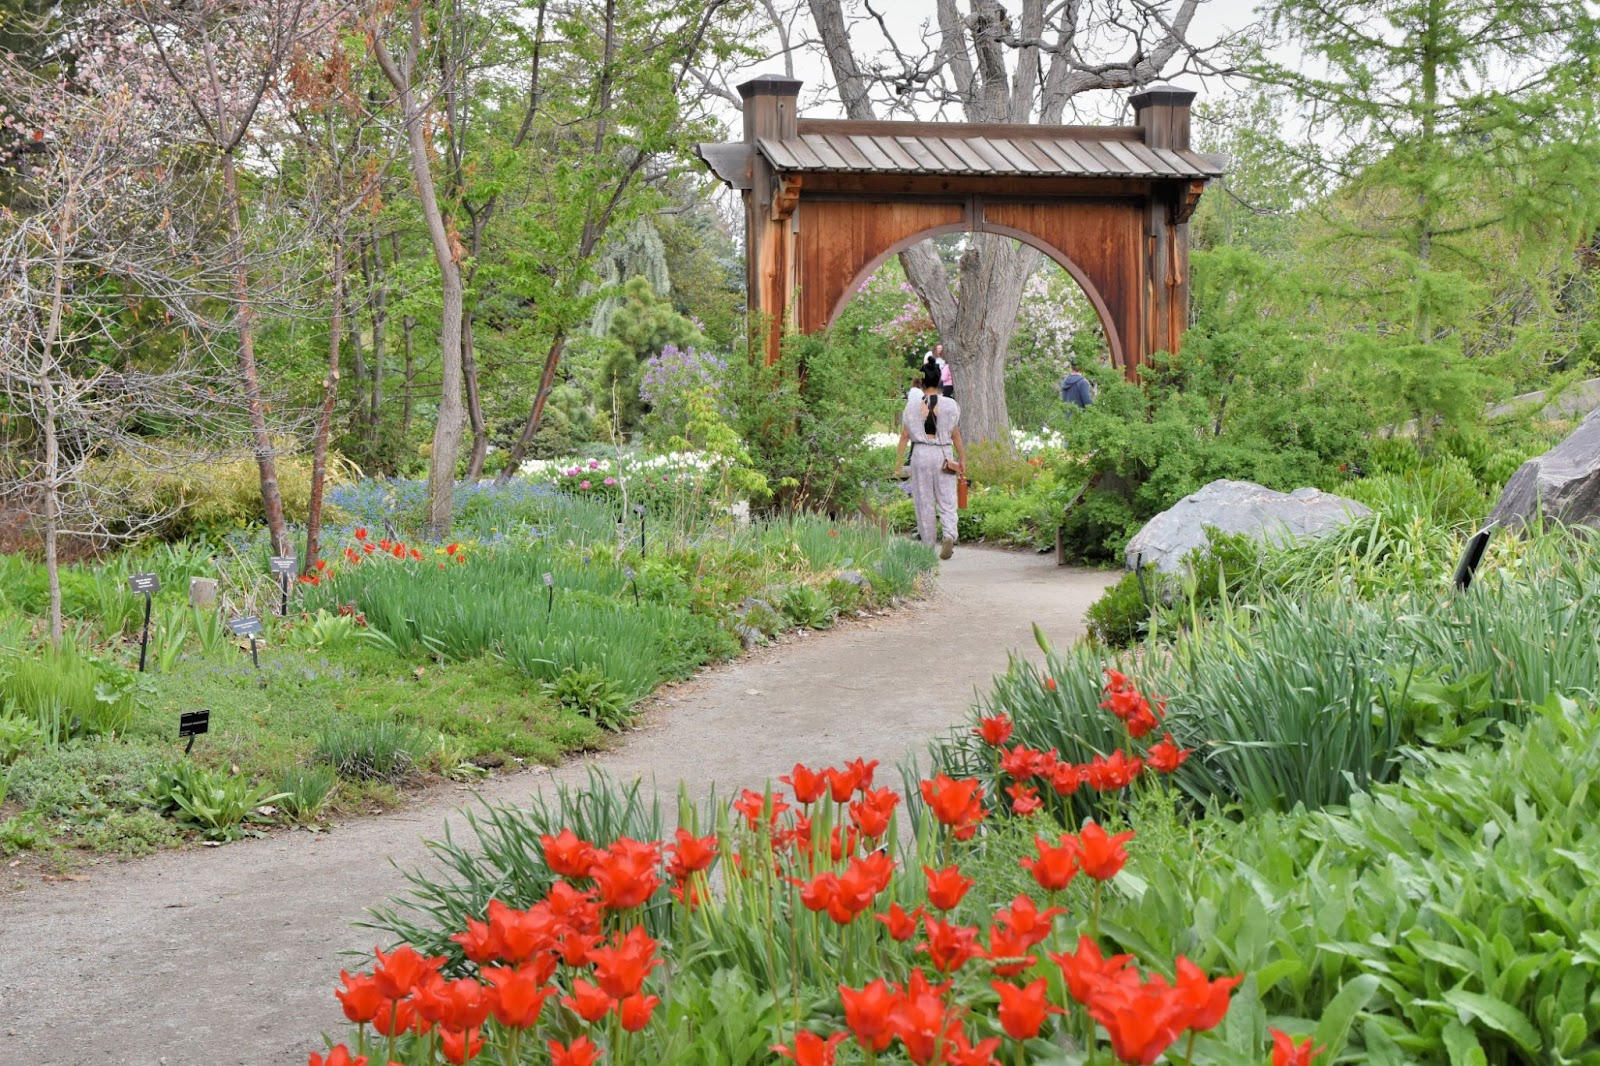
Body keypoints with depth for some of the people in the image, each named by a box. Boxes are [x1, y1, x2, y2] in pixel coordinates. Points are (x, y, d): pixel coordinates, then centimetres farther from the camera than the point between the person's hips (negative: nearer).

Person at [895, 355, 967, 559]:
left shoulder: (912, 405, -2)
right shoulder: (950, 405, -2)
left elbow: (904, 436, 0)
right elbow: (956, 435, 3)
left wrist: (898, 462, 6)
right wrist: (962, 458, 12)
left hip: (920, 454, 0)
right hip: (943, 455, 0)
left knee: (924, 502, 9)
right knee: (947, 501, 4)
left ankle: (929, 546, 14)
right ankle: (949, 535, -21)